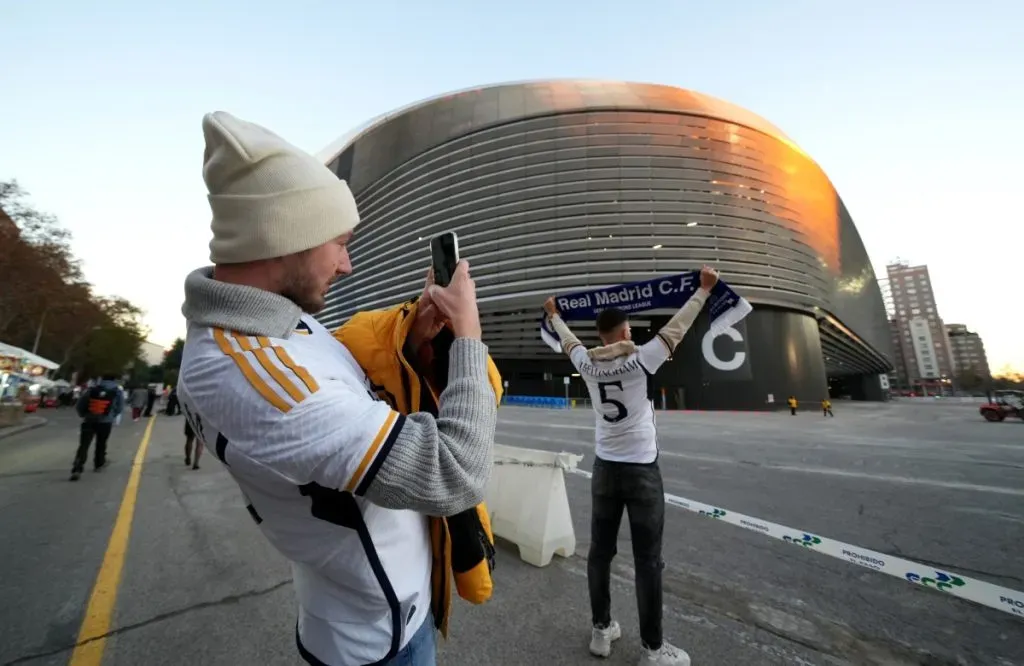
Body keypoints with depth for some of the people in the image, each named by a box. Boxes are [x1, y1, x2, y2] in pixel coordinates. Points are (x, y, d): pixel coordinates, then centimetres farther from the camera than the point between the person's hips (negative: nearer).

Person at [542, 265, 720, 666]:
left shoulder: (587, 363, -4)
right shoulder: (640, 359, -14)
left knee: (600, 552, 15)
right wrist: (704, 289, 10)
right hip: (642, 471, -4)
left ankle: (601, 631, 32)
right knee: (648, 561, 9)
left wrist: (553, 314, 34)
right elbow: (677, 327, -4)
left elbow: (568, 340, 15)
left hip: (604, 468, 5)